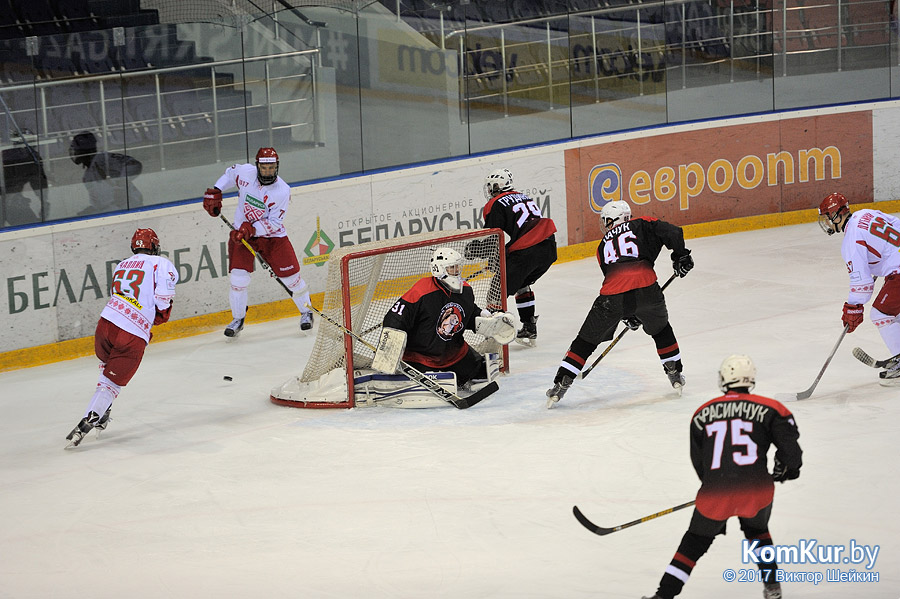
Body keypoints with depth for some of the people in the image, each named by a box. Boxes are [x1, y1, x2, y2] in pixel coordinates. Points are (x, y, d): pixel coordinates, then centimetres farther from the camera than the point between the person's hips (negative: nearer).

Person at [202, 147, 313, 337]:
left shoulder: (282, 191, -19)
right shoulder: (245, 172, -11)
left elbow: (274, 223, -20)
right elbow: (229, 173, 13)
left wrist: (252, 229, -31)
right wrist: (215, 192, 3)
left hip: (272, 235, -1)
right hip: (241, 233, 2)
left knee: (290, 275, -3)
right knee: (239, 276, -11)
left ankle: (306, 312, 21)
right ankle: (238, 319, 9)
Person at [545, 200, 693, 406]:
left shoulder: (603, 246, 28)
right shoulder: (642, 225, 19)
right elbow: (672, 233, 3)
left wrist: (627, 315, 39)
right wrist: (681, 256, 19)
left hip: (612, 297, 1)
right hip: (646, 289, -1)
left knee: (587, 340, 16)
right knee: (660, 329, 30)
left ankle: (560, 384, 12)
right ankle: (675, 374, 31)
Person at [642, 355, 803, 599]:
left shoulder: (702, 414, 11)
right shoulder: (768, 408, 4)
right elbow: (790, 445, -1)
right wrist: (787, 469, 21)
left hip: (715, 493, 0)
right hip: (756, 490, 0)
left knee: (695, 542, 19)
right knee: (756, 530, 32)